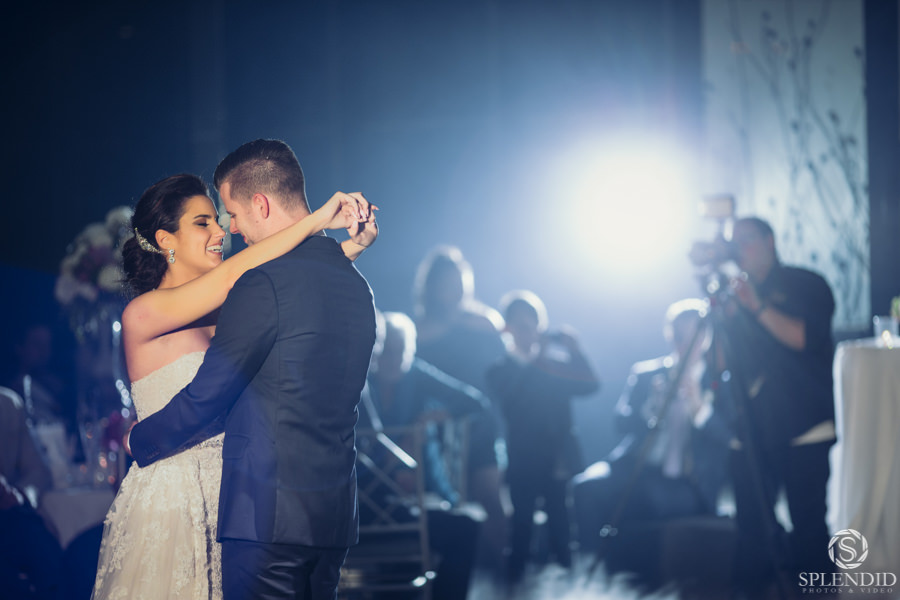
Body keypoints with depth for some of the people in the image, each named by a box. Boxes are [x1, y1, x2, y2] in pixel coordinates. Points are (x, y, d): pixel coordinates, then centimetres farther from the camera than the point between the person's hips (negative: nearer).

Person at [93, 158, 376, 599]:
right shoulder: (142, 314, -10)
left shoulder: (222, 315, 11)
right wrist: (317, 220, -17)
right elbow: (234, 275, -20)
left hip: (224, 502, 6)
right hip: (167, 506, -6)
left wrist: (350, 247, -7)